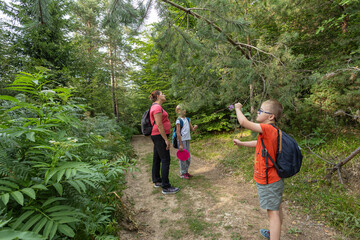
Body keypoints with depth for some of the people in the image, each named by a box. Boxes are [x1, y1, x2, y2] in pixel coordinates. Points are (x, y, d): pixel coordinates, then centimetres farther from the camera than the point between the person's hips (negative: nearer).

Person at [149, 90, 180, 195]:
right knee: (166, 160, -8)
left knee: (157, 159, 16)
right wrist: (166, 139, -20)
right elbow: (159, 125, -21)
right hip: (160, 136, -11)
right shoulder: (157, 107, -15)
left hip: (157, 136, 11)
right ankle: (166, 187, -4)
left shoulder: (155, 107, 17)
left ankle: (157, 181, 28)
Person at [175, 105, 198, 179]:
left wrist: (195, 127, -11)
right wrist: (180, 145, -17)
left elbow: (192, 129, 14)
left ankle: (186, 171, 28)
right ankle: (182, 173, 14)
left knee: (188, 157, 14)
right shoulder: (179, 120, -11)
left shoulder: (187, 119, 10)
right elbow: (178, 133, -15)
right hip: (182, 140, -7)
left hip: (187, 140, 8)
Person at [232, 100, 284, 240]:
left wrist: (238, 109, -11)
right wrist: (242, 144, 25)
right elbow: (259, 143, 22)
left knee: (273, 212, -1)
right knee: (276, 209, 25)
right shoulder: (271, 131, 5)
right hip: (272, 179, 10)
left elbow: (244, 122, -29)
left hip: (268, 182, -10)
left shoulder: (268, 129, -25)